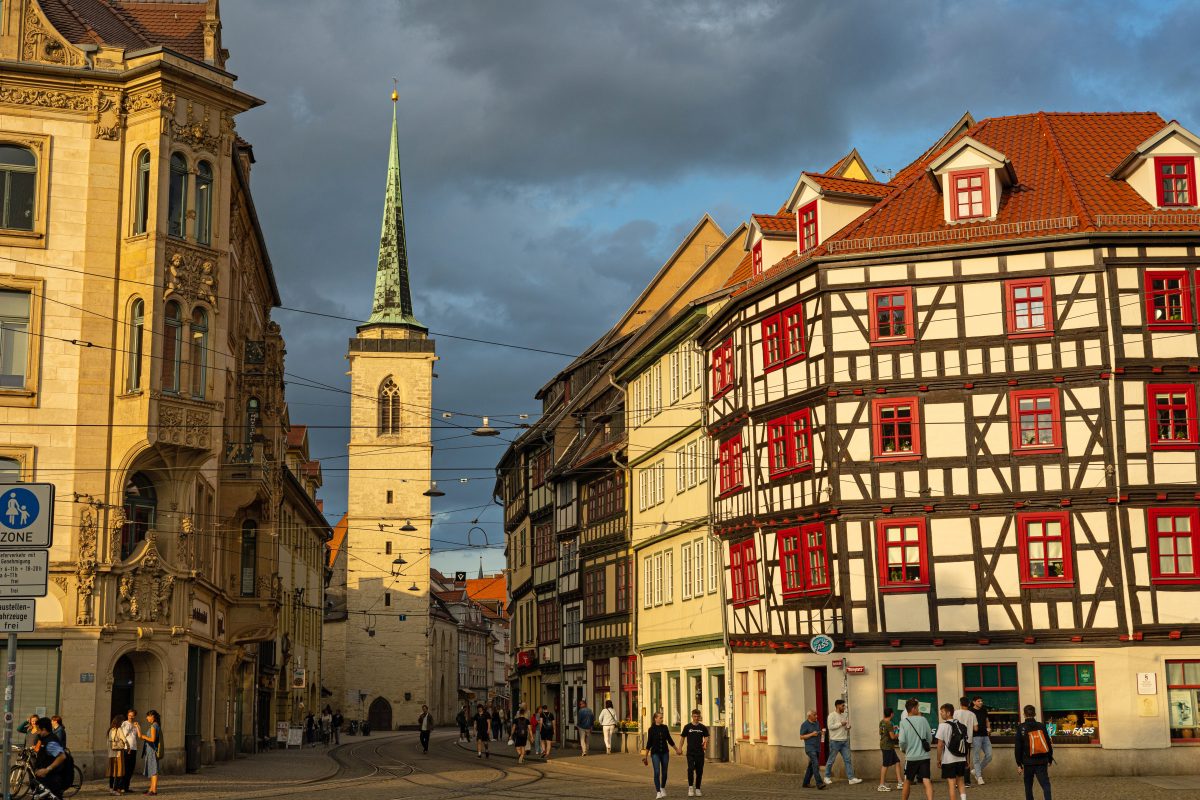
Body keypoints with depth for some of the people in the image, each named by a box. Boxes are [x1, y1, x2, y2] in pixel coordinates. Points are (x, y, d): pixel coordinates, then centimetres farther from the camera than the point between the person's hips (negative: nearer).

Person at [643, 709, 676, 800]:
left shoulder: (665, 728, 2)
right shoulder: (651, 729, -5)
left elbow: (670, 740, 13)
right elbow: (649, 743, 0)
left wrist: (676, 749, 18)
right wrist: (645, 756, 1)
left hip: (665, 752, 3)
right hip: (655, 753, -3)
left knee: (664, 772, 9)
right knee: (657, 772, -12)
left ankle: (663, 788, 32)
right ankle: (658, 792, -8)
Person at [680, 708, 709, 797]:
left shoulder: (703, 727, 4)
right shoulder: (687, 727, 2)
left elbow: (706, 737, 6)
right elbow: (683, 737, 8)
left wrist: (705, 744, -16)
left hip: (700, 752, 2)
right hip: (690, 752, -2)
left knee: (699, 771, 4)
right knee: (690, 769, -16)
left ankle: (697, 789, 15)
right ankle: (690, 787, -3)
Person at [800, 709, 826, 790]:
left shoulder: (817, 723, 12)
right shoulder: (805, 724, -7)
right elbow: (801, 737, -7)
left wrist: (821, 732, 1)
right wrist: (811, 734, -17)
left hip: (817, 747, 7)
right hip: (810, 747, -7)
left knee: (811, 766, 10)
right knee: (815, 764, -19)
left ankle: (806, 783, 19)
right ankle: (819, 783, -25)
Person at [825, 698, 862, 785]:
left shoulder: (844, 715, 15)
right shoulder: (832, 715, -9)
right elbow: (829, 726, -21)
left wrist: (848, 727, 5)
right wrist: (841, 724, -18)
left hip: (844, 741, 7)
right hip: (835, 741, -7)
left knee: (848, 759, 1)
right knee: (831, 760, 3)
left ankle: (851, 778, 0)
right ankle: (827, 777, 16)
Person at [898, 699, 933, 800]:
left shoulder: (903, 722, -5)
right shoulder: (923, 720, 0)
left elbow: (902, 741, -10)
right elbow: (929, 738, 7)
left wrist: (903, 749, 12)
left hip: (911, 757, 0)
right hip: (924, 756, 0)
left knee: (907, 782, 16)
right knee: (927, 781, -6)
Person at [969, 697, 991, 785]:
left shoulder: (984, 710, 14)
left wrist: (988, 728, 10)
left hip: (985, 735, 6)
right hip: (976, 736, -6)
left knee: (989, 755, 3)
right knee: (976, 757, -3)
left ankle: (977, 771, 20)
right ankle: (979, 777, 3)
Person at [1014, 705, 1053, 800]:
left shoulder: (1021, 728, -5)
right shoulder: (1041, 726, 0)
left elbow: (1018, 747, -4)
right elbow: (1048, 744, 5)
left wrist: (1019, 764, 1)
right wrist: (1050, 759, 16)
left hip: (1028, 762, -1)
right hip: (1042, 762, 1)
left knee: (1028, 786, 16)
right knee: (1045, 784, -1)